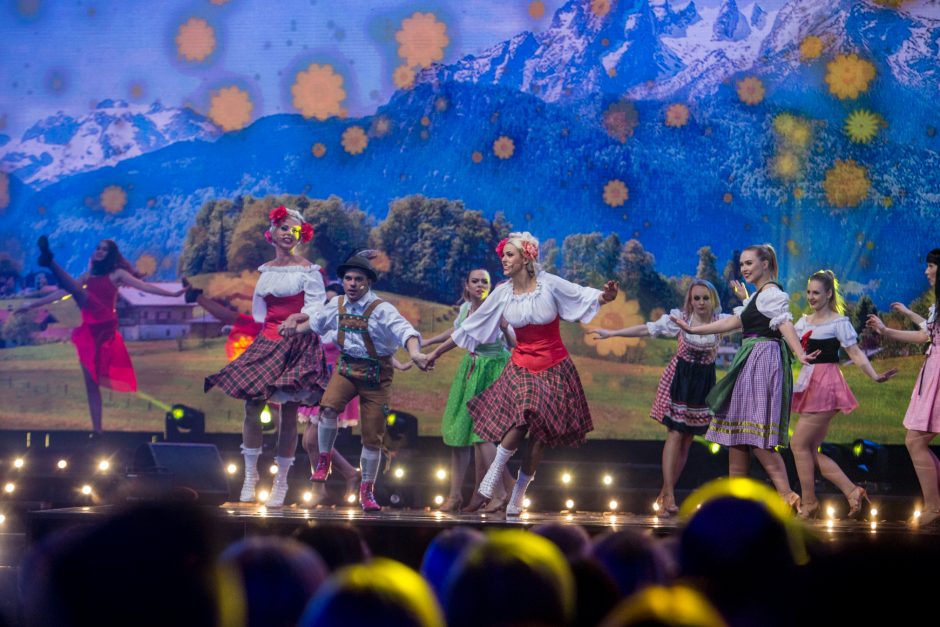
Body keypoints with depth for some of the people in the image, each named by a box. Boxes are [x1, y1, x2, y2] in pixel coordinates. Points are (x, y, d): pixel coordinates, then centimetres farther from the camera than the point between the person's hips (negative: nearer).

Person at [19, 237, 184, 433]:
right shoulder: (88, 276, 24)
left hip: (104, 327, -7)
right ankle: (97, 428, 1)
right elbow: (62, 292, 26)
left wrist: (172, 294, -9)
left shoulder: (117, 273, 8)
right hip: (89, 331, 7)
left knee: (79, 292, -31)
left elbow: (144, 286, 1)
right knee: (91, 383, 0)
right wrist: (33, 304, 24)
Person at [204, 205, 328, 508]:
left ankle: (281, 482, 3)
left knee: (288, 413, -4)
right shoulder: (266, 270, 13)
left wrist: (296, 318, -28)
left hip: (297, 345, -5)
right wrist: (273, 324, 7)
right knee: (252, 406, -6)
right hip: (267, 342, 5)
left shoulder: (308, 270, -3)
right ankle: (250, 475, 4)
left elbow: (316, 307, -11)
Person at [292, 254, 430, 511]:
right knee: (329, 407, -28)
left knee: (372, 437, 1)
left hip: (376, 373, -3)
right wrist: (296, 329, 34)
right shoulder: (337, 305, 1)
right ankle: (324, 459, -4)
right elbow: (317, 322, 25)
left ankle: (367, 491, 17)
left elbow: (405, 331, -31)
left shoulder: (381, 310, -15)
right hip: (347, 367, 3)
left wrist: (415, 354, -50)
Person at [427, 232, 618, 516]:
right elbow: (470, 327, 5)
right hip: (522, 364, 0)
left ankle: (518, 494, 11)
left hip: (553, 367, 0)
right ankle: (495, 470, -6)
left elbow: (586, 297, -8)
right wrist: (437, 352, 8)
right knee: (524, 418, -25)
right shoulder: (503, 293, -1)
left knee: (540, 434, 0)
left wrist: (606, 296, -32)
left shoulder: (550, 284, -9)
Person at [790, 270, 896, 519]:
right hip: (809, 384, 8)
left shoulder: (839, 322, -5)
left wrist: (875, 376, -21)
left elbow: (855, 352, -8)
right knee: (810, 450, 4)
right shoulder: (804, 321, 16)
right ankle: (852, 491, 8)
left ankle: (809, 504, -1)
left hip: (826, 386, -8)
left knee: (799, 444, -9)